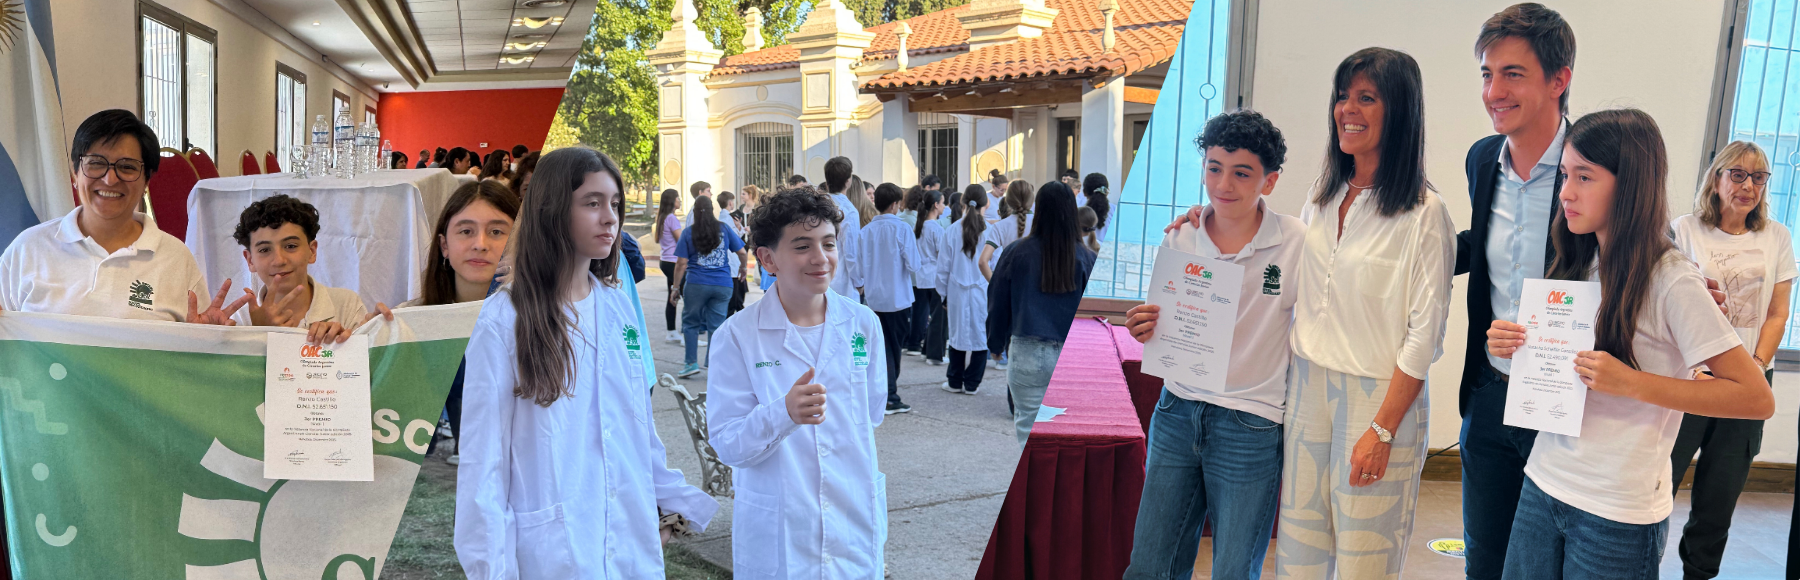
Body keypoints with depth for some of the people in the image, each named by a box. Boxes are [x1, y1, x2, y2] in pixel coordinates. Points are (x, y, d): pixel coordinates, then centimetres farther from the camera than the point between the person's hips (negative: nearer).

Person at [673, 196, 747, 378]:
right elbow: (742, 252, 10)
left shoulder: (689, 233, 0)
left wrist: (676, 287, 5)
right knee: (716, 326, 6)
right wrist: (743, 267, 30)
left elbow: (681, 264, -2)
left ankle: (692, 363, 6)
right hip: (723, 285, 2)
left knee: (690, 322, 11)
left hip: (696, 284, -2)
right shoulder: (724, 229, 5)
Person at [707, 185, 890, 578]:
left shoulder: (863, 324, -1)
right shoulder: (737, 335, -11)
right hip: (774, 535, -2)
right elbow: (725, 444, -14)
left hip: (855, 526, 3)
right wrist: (784, 413, -29)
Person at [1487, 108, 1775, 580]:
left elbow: (1757, 398, -14)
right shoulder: (1577, 265, 6)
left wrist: (1632, 383, -22)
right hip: (1544, 483, 6)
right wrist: (1514, 347, -3)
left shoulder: (1672, 282, -14)